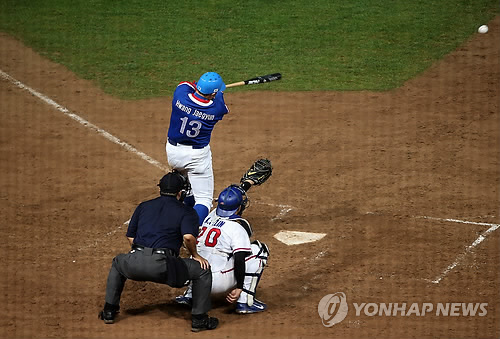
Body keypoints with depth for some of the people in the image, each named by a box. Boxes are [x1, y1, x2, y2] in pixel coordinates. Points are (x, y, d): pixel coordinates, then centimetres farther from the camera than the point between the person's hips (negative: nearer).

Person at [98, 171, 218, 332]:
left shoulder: (143, 206, 24)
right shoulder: (186, 211, 11)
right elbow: (188, 237, -8)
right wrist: (195, 255, 10)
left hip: (135, 264, 4)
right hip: (162, 266, -4)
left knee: (118, 263, 39)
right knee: (203, 269, 14)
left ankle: (109, 311, 36)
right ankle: (198, 318, 14)